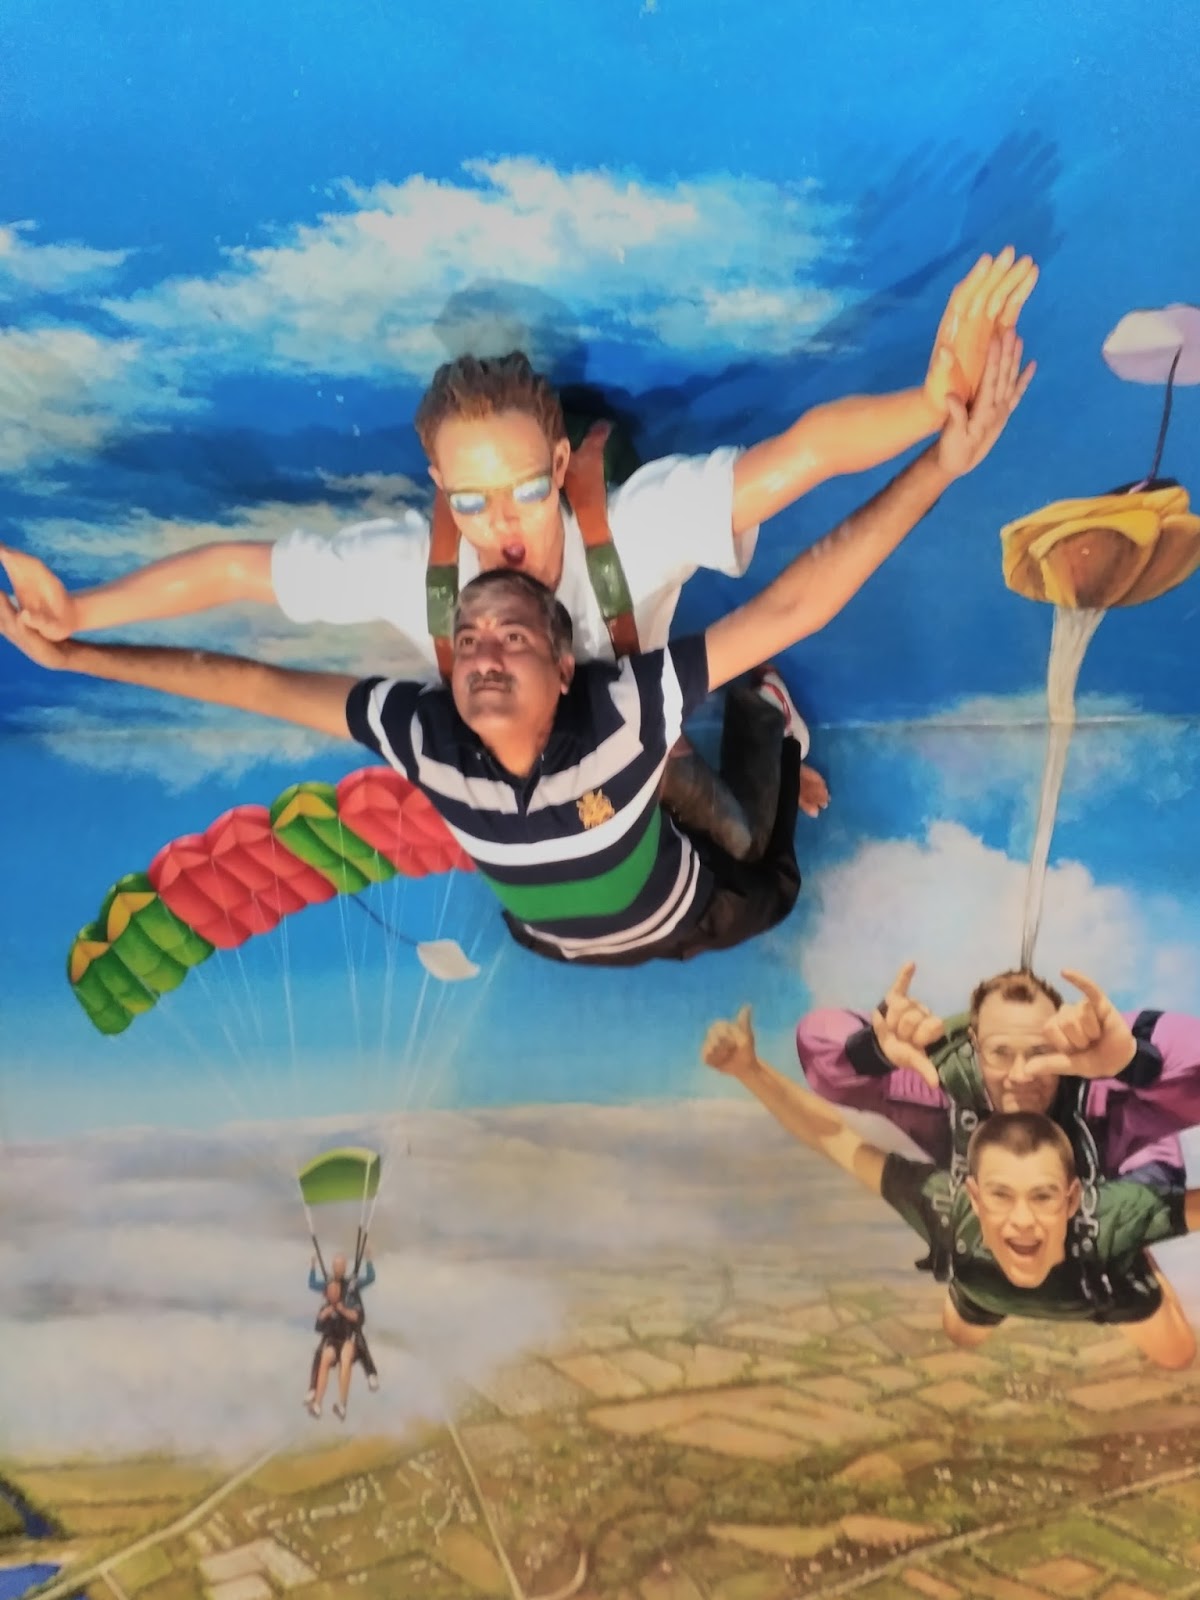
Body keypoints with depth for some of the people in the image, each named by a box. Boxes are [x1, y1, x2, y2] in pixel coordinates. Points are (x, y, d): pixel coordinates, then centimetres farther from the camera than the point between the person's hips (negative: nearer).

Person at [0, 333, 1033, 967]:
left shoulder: (627, 711, -46)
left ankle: (771, 726, 47)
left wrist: (943, 463, -57)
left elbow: (794, 605, -52)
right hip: (555, 942, 3)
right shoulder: (423, 734, -37)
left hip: (680, 916, -2)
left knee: (771, 888, 31)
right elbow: (256, 685, -30)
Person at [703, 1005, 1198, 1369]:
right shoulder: (947, 1208, -48)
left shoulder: (1113, 1217, -51)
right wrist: (750, 1070, -52)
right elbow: (835, 1138, -41)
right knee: (962, 1337, 28)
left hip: (1105, 1269, -1)